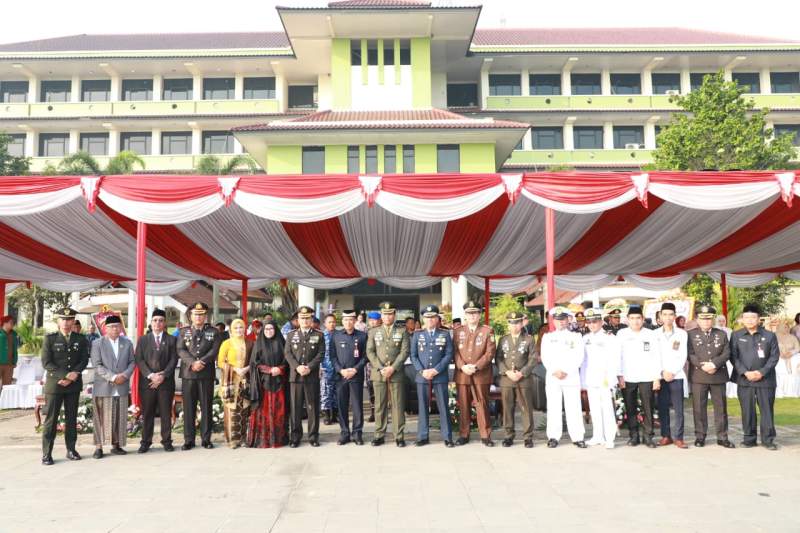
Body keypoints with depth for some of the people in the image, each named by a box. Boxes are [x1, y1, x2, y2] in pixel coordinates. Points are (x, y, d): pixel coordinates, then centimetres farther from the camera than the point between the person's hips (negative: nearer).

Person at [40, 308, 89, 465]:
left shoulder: (81, 339, 7)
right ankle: (46, 453, 5)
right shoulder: (49, 338, 0)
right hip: (54, 383, -3)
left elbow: (84, 360, 5)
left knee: (71, 418, 9)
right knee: (51, 419, -1)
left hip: (74, 384, 3)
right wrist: (64, 375, -16)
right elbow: (46, 362, -7)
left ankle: (71, 450, 17)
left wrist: (74, 373, -13)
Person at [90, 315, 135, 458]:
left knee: (120, 418, 6)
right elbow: (97, 365, -7)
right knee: (102, 418, 0)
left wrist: (125, 375, -9)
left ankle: (116, 445, 15)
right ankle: (98, 447, 7)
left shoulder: (128, 343, 11)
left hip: (122, 387, 3)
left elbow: (132, 362, 9)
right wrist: (113, 377, -16)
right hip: (103, 387, -3)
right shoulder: (98, 344, 1)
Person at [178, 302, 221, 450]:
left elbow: (214, 350, -3)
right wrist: (192, 363, -16)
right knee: (189, 407, 2)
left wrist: (201, 362, -17)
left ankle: (206, 438, 10)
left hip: (207, 374, -1)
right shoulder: (184, 331, 11)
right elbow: (181, 350, -1)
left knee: (206, 407, 3)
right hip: (188, 374, 1)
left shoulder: (213, 332, 8)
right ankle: (189, 439, 10)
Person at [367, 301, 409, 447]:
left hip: (397, 373, -1)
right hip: (378, 373, 1)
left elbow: (405, 352, -1)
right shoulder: (373, 332, 11)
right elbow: (370, 352, 4)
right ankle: (379, 435, 10)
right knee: (380, 405, 3)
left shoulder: (402, 331, 7)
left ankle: (399, 436, 5)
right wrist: (381, 368, -9)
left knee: (398, 405, -1)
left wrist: (393, 368, -12)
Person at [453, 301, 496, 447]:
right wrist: (462, 366, -11)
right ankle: (464, 435, 14)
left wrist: (476, 366, -14)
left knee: (482, 405, 1)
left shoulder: (487, 331, 5)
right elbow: (455, 352, 6)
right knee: (463, 406, 5)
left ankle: (485, 436, 9)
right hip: (462, 374, 2)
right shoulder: (457, 331, 13)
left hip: (481, 375, -2)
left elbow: (490, 352, -4)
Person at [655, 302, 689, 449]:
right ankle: (666, 436, 12)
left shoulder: (682, 334, 3)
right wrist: (662, 372, -7)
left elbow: (683, 356, 0)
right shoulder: (655, 334, 5)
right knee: (662, 408, 3)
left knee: (678, 408, -2)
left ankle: (678, 437, 5)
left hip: (677, 375, -1)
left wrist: (673, 372, -8)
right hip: (661, 375, 1)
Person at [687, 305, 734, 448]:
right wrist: (703, 366, -17)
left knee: (721, 407, 6)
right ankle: (700, 436, 11)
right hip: (698, 377, -2)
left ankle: (722, 437, 14)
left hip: (718, 376, 2)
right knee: (699, 408, 2)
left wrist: (714, 364, -15)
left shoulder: (722, 334, 11)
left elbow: (726, 353, 1)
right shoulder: (691, 334, 5)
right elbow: (690, 354, -3)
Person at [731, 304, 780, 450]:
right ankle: (749, 438, 14)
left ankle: (768, 439, 13)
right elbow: (733, 356, 1)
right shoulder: (736, 335, 5)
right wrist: (745, 372, -11)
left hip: (765, 379, 0)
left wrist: (762, 372, -10)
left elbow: (775, 356, 1)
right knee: (747, 411, 5)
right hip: (744, 380, 0)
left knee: (767, 410, 4)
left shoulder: (769, 335, 4)